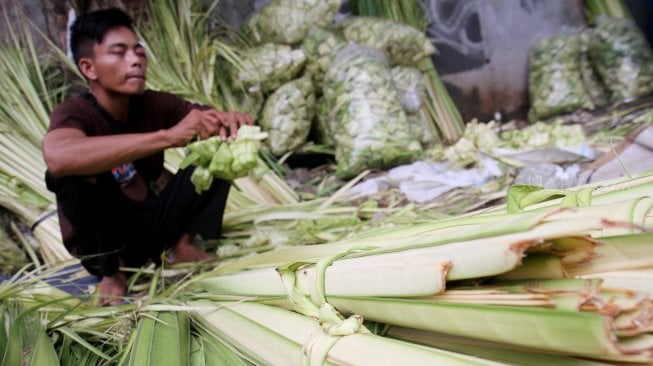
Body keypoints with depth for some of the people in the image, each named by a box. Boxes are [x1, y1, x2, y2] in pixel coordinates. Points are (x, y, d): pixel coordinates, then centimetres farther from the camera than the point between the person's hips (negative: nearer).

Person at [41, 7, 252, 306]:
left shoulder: (155, 105, -7)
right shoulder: (75, 113, -23)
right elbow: (58, 157, -46)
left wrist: (230, 122, -38)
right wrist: (168, 136, -51)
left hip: (153, 226, 4)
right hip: (102, 239, -4)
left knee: (221, 146, -7)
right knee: (72, 173, -34)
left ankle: (181, 244, -3)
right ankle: (110, 270, -11)